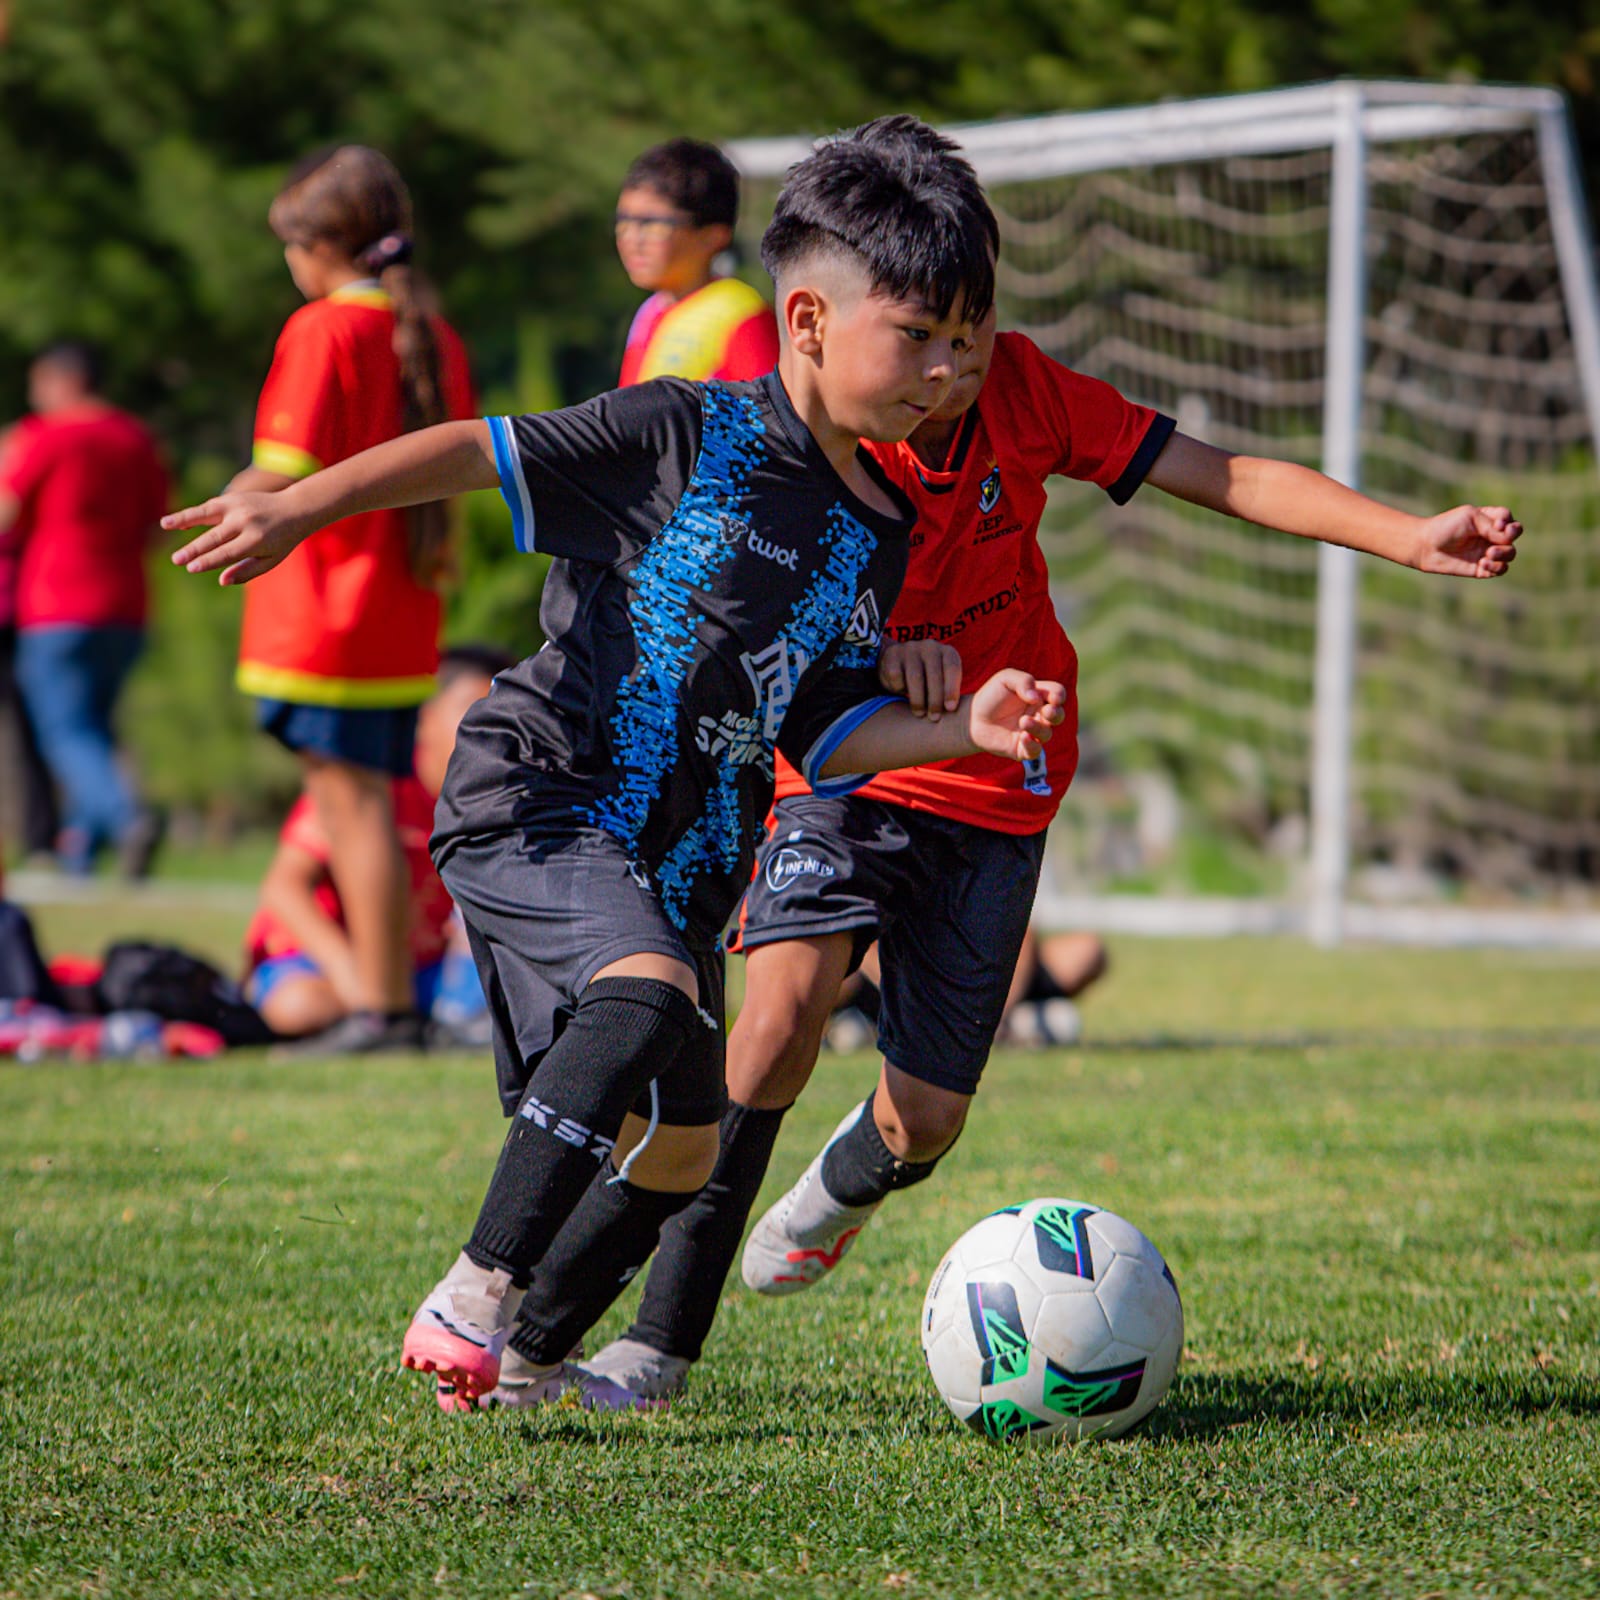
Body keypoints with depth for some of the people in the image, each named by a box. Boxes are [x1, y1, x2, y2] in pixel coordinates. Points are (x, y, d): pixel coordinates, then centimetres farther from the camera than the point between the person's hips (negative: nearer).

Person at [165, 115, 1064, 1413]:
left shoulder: (880, 538, 8)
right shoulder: (685, 436, -10)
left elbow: (827, 733, 10)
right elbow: (487, 453, -9)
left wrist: (963, 731, -6)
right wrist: (297, 510, -16)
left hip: (682, 854, 8)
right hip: (538, 802, -8)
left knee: (677, 1151, 10)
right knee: (648, 995, -34)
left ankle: (526, 1357, 31)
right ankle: (475, 1293, -29)